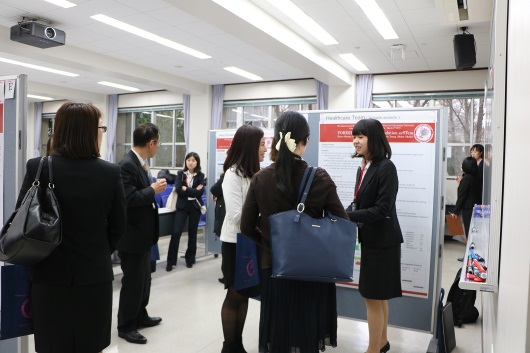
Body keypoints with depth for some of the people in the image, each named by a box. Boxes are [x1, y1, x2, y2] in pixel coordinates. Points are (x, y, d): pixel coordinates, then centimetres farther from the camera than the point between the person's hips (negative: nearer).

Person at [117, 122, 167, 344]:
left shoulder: (140, 163, 7)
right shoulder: (127, 165, -21)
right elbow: (128, 198, -28)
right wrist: (153, 189, -20)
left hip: (143, 233, 10)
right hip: (132, 235, -10)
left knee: (143, 278, 21)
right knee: (132, 281, 4)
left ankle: (140, 316, 37)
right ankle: (125, 325, 21)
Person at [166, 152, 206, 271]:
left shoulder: (200, 175, 2)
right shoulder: (180, 174, 3)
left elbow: (200, 192, -10)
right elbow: (178, 190, -9)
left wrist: (186, 189, -13)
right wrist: (193, 191, -14)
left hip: (195, 207, 0)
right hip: (182, 206, 0)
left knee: (192, 233, 9)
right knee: (176, 232, -7)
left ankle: (190, 259, 25)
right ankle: (171, 261, 3)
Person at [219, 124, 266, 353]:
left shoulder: (255, 174, 5)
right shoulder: (233, 174, -16)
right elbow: (236, 215, -21)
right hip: (236, 243, -7)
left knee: (244, 294, 15)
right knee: (235, 295, 7)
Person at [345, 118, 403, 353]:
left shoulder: (386, 168, -18)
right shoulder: (364, 168, 7)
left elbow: (382, 209, -23)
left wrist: (347, 216, -26)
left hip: (382, 240, -8)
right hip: (370, 239, 9)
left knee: (373, 296, 0)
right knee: (378, 295, 20)